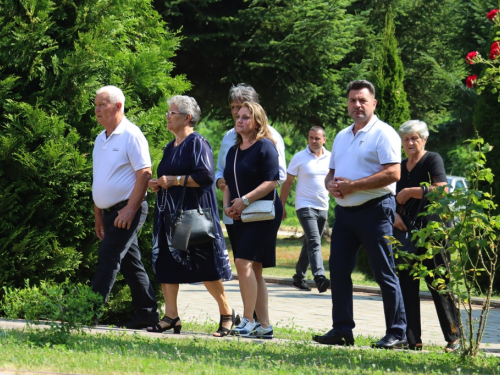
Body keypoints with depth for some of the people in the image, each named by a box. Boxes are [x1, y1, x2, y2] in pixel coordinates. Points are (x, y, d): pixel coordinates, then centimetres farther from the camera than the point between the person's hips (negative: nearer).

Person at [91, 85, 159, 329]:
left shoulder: (131, 136, -10)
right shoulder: (101, 139, 16)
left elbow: (144, 174, -16)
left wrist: (130, 209, -21)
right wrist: (98, 216, 17)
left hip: (127, 211, -9)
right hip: (110, 212, 9)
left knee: (108, 259, -13)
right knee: (130, 264, 10)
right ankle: (147, 313, 15)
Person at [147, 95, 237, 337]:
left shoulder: (197, 143, -8)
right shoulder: (170, 147, 18)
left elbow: (205, 176, -20)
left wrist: (174, 180, -18)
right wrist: (157, 184, 7)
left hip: (193, 213, -9)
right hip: (169, 212, 9)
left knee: (204, 266, -4)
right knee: (165, 263, 2)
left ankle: (226, 313, 8)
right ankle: (171, 316, 4)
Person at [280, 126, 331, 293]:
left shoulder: (330, 158, 7)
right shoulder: (299, 157, -4)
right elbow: (287, 182, 1)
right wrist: (281, 206, -1)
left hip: (323, 208, 5)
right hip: (305, 206, -5)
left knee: (309, 244, 12)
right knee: (314, 242, -19)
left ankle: (299, 277, 23)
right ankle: (320, 278, -31)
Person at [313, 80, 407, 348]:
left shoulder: (383, 134, -8)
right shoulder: (342, 136, 17)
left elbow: (392, 174, -18)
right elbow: (332, 172, 24)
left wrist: (353, 185, -18)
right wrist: (331, 184, -1)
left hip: (374, 209, -8)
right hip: (344, 212, 8)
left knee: (384, 273, -5)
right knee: (338, 270, 6)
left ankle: (397, 333, 0)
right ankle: (342, 330, 12)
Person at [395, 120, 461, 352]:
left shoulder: (432, 160, -3)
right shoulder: (401, 167, 16)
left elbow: (441, 190, -18)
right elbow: (393, 198, 20)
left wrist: (409, 192, -12)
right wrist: (395, 215, -1)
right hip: (407, 230, 7)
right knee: (407, 285, 3)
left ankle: (454, 338, -2)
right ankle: (412, 340, 5)